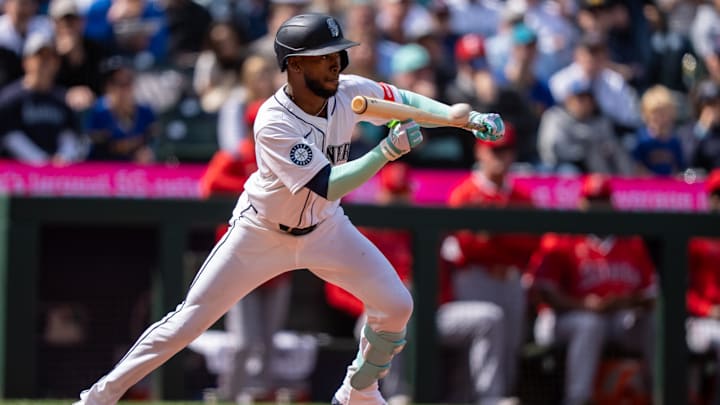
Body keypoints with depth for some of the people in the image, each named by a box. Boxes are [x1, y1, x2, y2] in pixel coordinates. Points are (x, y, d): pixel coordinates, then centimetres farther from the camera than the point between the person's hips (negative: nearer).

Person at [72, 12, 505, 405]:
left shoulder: (349, 92, -14)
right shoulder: (274, 125, -32)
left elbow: (405, 100, 1)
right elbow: (329, 186, -36)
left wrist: (471, 117, -12)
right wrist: (389, 150, -41)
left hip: (324, 228, 5)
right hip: (261, 234, -5)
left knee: (396, 305, -4)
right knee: (189, 321, -6)